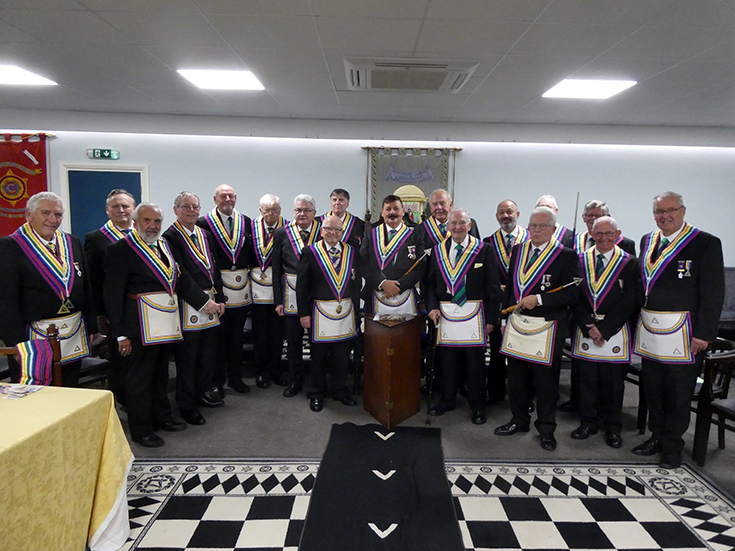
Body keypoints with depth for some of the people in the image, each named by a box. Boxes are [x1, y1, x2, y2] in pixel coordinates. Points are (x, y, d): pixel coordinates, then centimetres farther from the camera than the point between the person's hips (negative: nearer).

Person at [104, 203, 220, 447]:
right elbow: (113, 295, -13)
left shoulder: (163, 245, 12)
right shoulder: (120, 250, -10)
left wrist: (204, 301, 7)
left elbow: (182, 278, 14)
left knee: (160, 374, 20)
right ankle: (141, 430, 17)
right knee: (140, 377, 4)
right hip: (141, 324, -7)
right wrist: (120, 333, -16)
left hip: (166, 323, 7)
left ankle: (161, 417, 35)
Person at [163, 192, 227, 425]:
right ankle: (187, 405, 16)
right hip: (187, 305, -7)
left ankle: (204, 393, 35)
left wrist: (219, 298, 7)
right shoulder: (170, 237, -10)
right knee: (187, 356, 3)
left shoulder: (206, 235, 13)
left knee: (208, 353, 17)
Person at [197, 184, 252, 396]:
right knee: (219, 335, 3)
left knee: (237, 334, 13)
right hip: (217, 285, -4)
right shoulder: (204, 223, -5)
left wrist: (248, 270, 2)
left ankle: (235, 377, 26)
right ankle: (217, 381, 17)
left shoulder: (246, 222, 8)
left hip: (242, 286, 4)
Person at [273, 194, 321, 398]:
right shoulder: (282, 233, 3)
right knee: (293, 341, 12)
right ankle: (295, 381, 28)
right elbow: (277, 269, 3)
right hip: (291, 294, 1)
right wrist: (278, 300, 0)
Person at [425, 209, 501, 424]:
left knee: (475, 362, 5)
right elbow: (431, 283, 14)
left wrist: (491, 318, -5)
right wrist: (432, 306, -1)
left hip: (474, 313, -2)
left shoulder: (483, 250, -2)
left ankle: (477, 406, 22)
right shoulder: (438, 251, 7)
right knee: (448, 359, 11)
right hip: (446, 313, 3)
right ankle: (447, 400, 30)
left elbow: (493, 286, -1)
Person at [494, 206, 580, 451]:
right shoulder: (518, 250, 11)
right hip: (516, 325, 5)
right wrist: (508, 309, 11)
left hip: (547, 329, -5)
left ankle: (546, 428, 25)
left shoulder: (566, 255, -7)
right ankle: (519, 420, 32)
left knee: (546, 381, 7)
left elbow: (571, 294, -12)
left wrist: (539, 299, -19)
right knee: (517, 377, 14)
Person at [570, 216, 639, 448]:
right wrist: (587, 326, -9)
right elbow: (575, 297, 2)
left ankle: (612, 426, 24)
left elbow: (629, 302, -7)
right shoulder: (580, 261, 5)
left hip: (614, 332, -2)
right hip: (585, 331, 2)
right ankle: (589, 421, 25)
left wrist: (604, 328, -12)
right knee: (587, 378, 9)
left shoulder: (629, 263, -1)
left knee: (613, 381, 7)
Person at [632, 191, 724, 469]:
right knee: (653, 388, 15)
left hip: (683, 332, -5)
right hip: (649, 329, 5)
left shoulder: (706, 243, -7)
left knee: (679, 393, 7)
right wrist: (637, 317, 7)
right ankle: (657, 436, 32)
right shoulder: (647, 241, 9)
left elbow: (713, 293, -10)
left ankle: (672, 445, 23)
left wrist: (703, 333, -13)